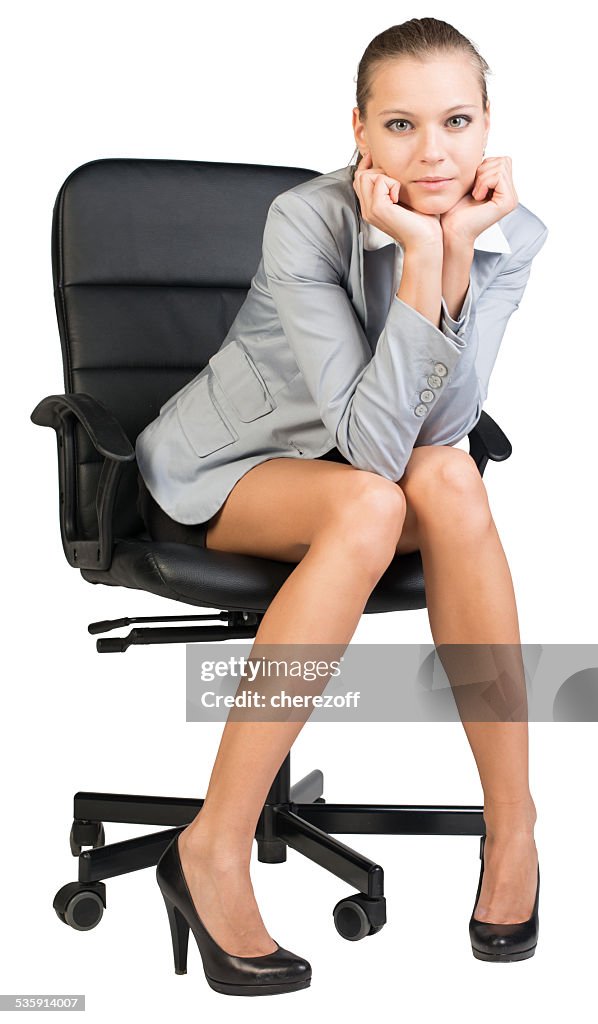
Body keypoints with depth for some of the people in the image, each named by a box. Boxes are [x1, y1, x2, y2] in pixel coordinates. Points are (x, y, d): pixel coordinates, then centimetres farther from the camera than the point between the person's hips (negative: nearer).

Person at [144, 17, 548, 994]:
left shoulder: (509, 234, -11)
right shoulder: (305, 222, -25)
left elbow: (437, 427, -22)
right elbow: (371, 445, -32)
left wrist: (456, 252, -31)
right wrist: (417, 261, -37)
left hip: (360, 474, 4)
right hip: (225, 471, -4)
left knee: (448, 478, -30)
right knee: (370, 504, -34)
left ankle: (513, 823, -19)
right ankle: (215, 849, -28)